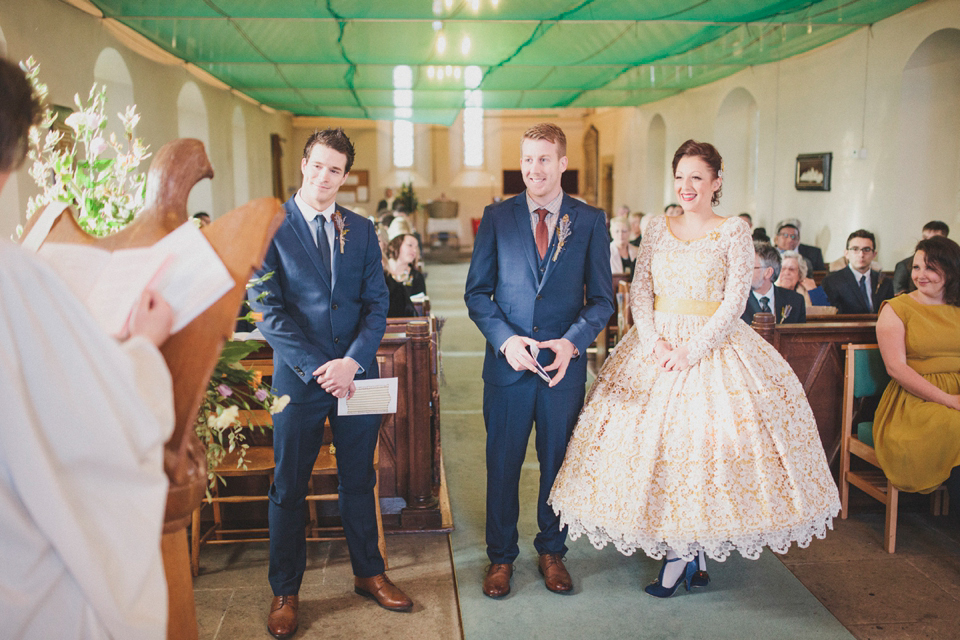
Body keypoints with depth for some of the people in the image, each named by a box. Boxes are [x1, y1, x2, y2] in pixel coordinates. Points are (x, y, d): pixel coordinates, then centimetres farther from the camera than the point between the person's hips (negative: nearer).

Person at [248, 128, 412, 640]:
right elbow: (265, 308, -10)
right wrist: (317, 368, -15)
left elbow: (376, 303, 3)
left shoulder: (361, 229, 7)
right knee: (289, 487, 9)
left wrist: (353, 361, -12)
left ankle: (368, 573, 33)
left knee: (358, 479, 16)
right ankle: (285, 592, 26)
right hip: (298, 376, -3)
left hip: (357, 373, 3)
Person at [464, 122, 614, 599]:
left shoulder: (589, 220, 2)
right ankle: (501, 556, 28)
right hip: (508, 362, 0)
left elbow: (602, 298, 2)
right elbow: (476, 292, 2)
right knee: (502, 463, 9)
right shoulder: (496, 217, 2)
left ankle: (551, 551, 34)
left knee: (559, 463, 13)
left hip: (564, 363, 0)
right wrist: (505, 339, -13)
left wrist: (571, 342, -14)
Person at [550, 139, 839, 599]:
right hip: (656, 343, 4)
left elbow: (735, 301, -8)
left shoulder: (735, 232, -2)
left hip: (712, 346, -3)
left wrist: (694, 349, -17)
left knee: (701, 436, -6)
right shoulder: (658, 228, 9)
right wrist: (653, 340, -11)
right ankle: (691, 553, 15)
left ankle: (679, 556, 9)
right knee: (652, 435, 0)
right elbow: (639, 291, 4)